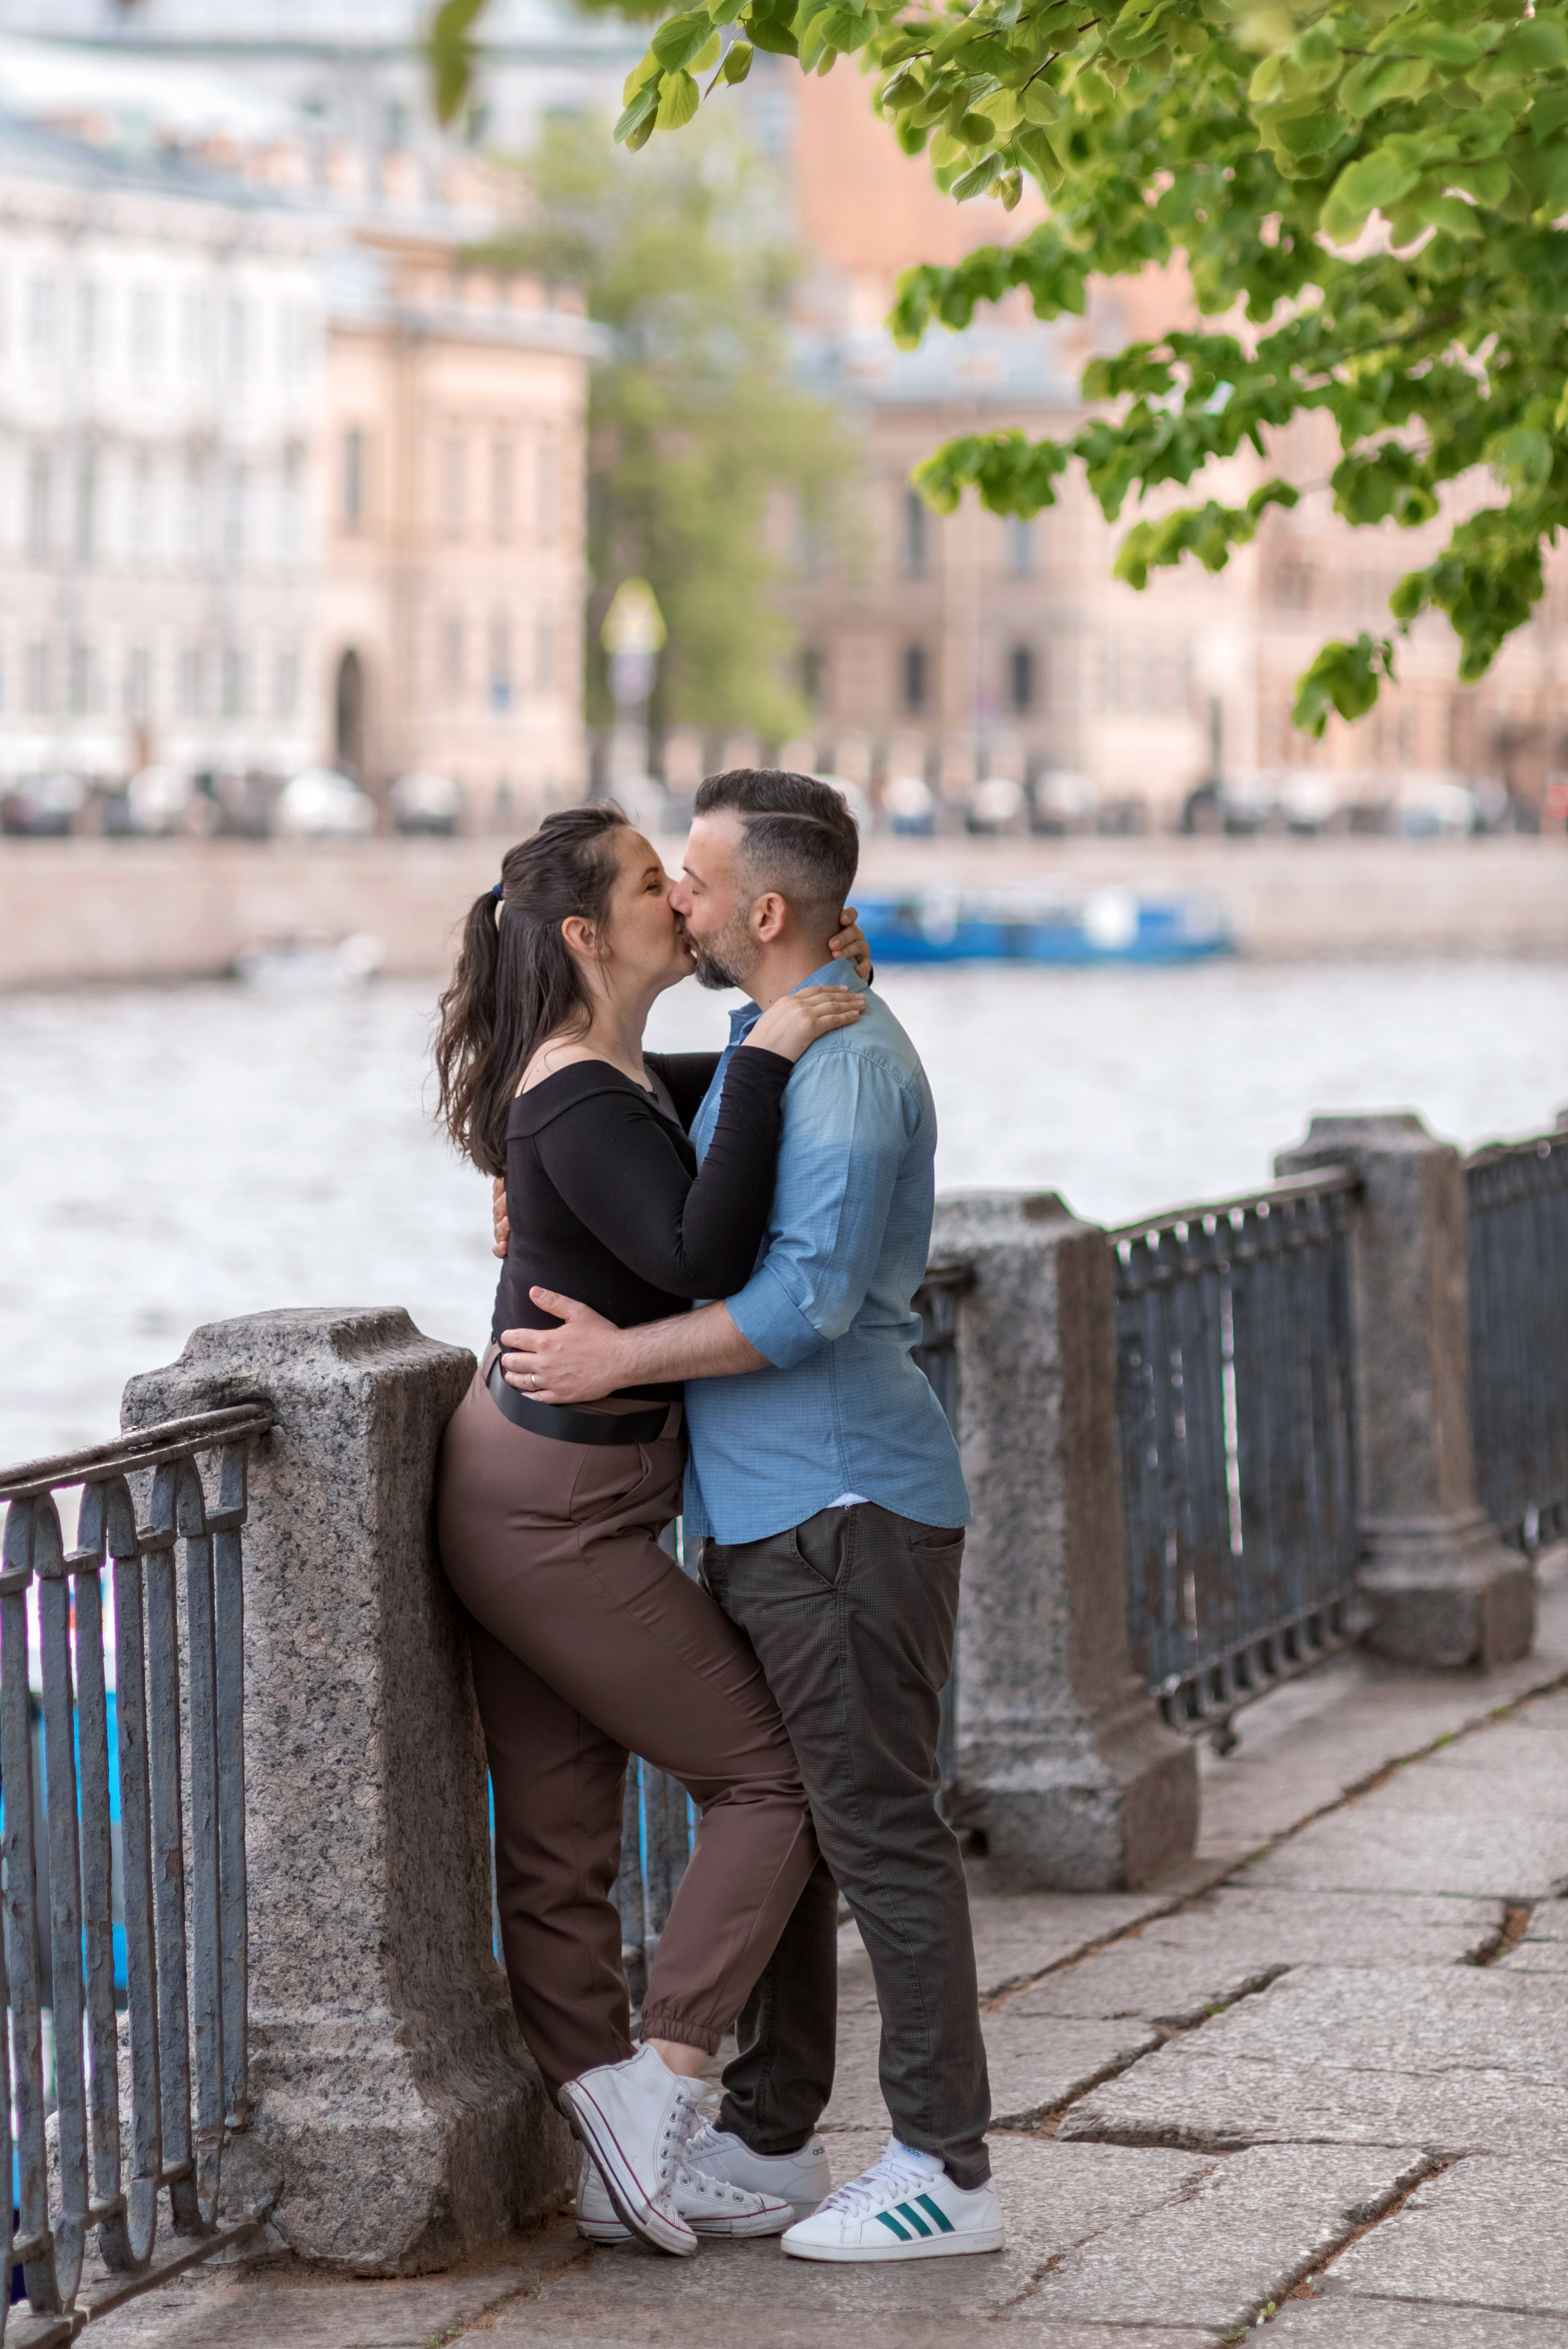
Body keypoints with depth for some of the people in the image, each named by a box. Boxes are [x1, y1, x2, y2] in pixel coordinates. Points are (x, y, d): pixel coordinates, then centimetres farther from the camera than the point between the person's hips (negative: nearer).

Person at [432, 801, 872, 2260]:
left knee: (558, 1846, 10)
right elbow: (704, 1256, -33)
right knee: (773, 1781, 0)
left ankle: (625, 2168, 15)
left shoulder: (611, 1078, 10)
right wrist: (770, 1058, -29)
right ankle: (653, 2081, -2)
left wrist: (791, 1004, 14)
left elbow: (717, 1104, 32)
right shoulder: (580, 1103, -20)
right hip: (560, 1515, -9)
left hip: (520, 1495, 9)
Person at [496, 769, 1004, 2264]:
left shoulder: (850, 1062, -17)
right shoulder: (764, 1045, 16)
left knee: (878, 1828, -7)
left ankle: (947, 2170, -3)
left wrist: (619, 1357, -18)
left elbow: (810, 1296, -25)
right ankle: (768, 2127, 26)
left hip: (844, 1507, -11)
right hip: (760, 1510, 11)